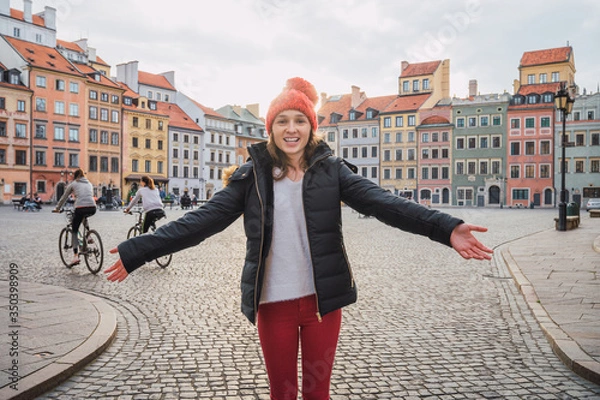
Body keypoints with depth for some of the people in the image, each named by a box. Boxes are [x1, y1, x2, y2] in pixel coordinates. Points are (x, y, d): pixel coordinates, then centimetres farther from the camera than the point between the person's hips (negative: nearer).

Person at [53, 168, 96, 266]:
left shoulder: (73, 184, 16)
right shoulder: (89, 184, 26)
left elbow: (64, 198, 22)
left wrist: (57, 209, 35)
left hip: (80, 208, -3)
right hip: (92, 209, 4)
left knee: (74, 231, 12)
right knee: (84, 217, 40)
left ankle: (76, 256, 0)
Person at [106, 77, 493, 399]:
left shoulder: (331, 169, -3)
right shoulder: (253, 175, -2)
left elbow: (383, 202, -13)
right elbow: (204, 219, -5)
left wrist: (446, 228, -26)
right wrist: (137, 252, -10)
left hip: (322, 299, 0)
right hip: (273, 303, 0)